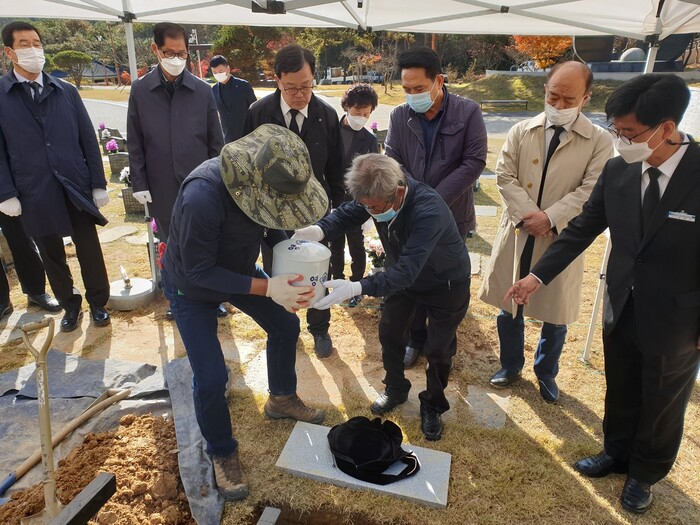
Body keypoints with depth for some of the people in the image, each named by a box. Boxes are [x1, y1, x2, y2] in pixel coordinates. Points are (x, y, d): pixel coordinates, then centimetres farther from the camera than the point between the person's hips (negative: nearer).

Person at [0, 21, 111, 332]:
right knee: (52, 256, 12)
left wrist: (99, 184, 1)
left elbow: (89, 140, 5)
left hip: (77, 188, 1)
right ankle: (70, 305, 30)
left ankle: (98, 302, 27)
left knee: (89, 250, 8)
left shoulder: (66, 92, 6)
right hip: (34, 194, 0)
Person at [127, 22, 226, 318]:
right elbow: (135, 143, 2)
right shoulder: (140, 90, 0)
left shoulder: (203, 91, -2)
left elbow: (216, 142, 2)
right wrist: (139, 183, -1)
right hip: (161, 186, 1)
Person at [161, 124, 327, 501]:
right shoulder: (202, 197, -42)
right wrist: (266, 287, -37)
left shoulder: (267, 181, -23)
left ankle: (282, 399, 40)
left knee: (285, 326, 14)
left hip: (237, 269, 6)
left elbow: (272, 230, -5)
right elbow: (199, 272, -33)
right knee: (211, 377, -9)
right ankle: (221, 453, 21)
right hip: (192, 287, -6)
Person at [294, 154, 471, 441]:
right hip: (403, 274, 6)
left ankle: (433, 404, 33)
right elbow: (348, 213, -15)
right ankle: (395, 388, 38)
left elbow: (407, 271, -47)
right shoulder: (380, 193, -23)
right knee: (390, 331, 11)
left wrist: (356, 288, -58)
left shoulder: (429, 212, -43)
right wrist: (319, 229, -37)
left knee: (438, 349, 5)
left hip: (447, 284, -5)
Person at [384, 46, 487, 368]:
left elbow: (474, 162, -12)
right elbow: (393, 163, -1)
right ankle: (415, 338, 32)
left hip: (452, 216, -2)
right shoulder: (399, 116, -1)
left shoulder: (468, 112, -8)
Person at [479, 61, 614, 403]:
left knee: (555, 314, 12)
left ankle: (546, 373, 37)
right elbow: (505, 175, -4)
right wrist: (527, 214, -17)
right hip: (517, 235, 2)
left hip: (561, 239, -1)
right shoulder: (521, 131, 4)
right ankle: (511, 365, 37)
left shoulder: (600, 141, -3)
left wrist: (550, 217, -21)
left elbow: (591, 191, -10)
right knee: (508, 308, 13)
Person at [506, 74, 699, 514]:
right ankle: (616, 453, 48)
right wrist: (538, 275, -4)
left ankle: (645, 474, 44)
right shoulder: (617, 171, -8)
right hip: (621, 309, 4)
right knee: (620, 393, 23)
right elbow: (583, 228, 0)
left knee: (662, 405, 19)